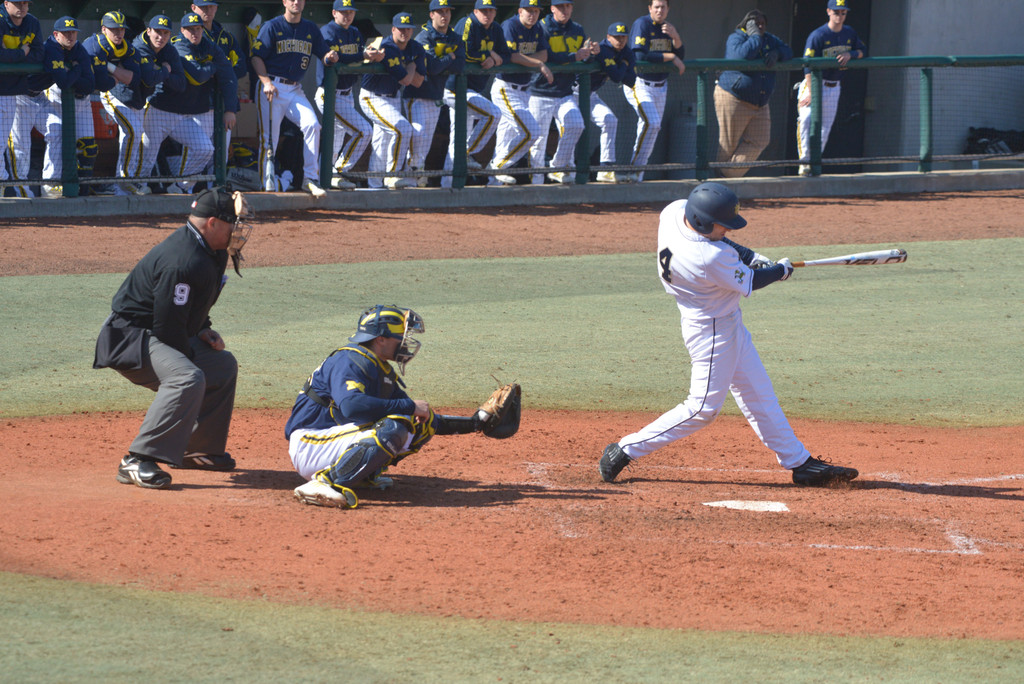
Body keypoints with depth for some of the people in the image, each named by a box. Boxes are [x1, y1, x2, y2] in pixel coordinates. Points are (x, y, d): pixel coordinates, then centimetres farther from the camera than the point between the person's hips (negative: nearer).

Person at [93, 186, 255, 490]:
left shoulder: (209, 253, 8)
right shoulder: (182, 261, -27)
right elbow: (167, 327, -26)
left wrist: (202, 331, 10)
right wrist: (188, 358, -13)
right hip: (130, 337, -11)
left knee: (223, 365, 22)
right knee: (188, 379, -34)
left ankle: (198, 450, 27)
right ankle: (136, 462, -36)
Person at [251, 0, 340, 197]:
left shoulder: (311, 29, 13)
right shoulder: (272, 27, -1)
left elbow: (323, 56, 12)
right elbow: (256, 57, -6)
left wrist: (329, 57, -13)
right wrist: (267, 83, -19)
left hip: (295, 90, 4)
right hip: (272, 88, -4)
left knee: (312, 125, -17)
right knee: (269, 137, -7)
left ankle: (310, 179, -11)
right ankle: (267, 184, 2)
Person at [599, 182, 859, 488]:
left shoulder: (675, 210, -11)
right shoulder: (710, 259, -35)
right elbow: (750, 283, -17)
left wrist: (749, 256, 1)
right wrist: (781, 270, 2)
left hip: (728, 323, 10)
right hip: (711, 329, -10)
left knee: (759, 395, 15)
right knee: (704, 407, -3)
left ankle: (799, 462, 22)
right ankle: (626, 450, 4)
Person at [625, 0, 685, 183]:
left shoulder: (667, 28, 11)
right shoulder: (642, 24, -11)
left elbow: (680, 55, 6)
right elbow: (640, 56, -22)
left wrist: (675, 37, -13)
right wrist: (670, 57, -16)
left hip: (660, 87, 7)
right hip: (639, 84, -7)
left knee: (652, 127, 5)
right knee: (651, 123, -23)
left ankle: (638, 171, 11)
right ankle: (635, 169, -17)